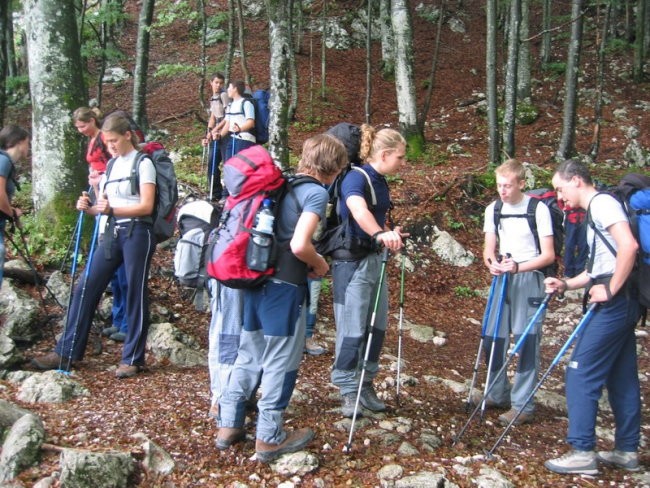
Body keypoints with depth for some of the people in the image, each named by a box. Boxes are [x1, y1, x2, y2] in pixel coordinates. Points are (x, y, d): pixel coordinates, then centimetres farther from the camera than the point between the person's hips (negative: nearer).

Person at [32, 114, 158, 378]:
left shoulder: (143, 163, -3)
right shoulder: (111, 165, 17)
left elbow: (146, 206, -12)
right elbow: (105, 205, 18)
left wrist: (112, 210, -22)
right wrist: (89, 208, -3)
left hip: (136, 232, -7)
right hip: (111, 233, 7)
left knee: (135, 293, -2)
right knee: (85, 287, 2)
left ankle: (133, 358, 7)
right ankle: (66, 351, 9)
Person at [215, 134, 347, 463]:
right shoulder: (316, 192, -11)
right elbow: (299, 245, -23)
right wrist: (319, 265, -3)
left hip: (256, 280, 8)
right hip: (285, 287, -8)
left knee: (249, 355, 18)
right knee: (280, 361, 5)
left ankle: (229, 425, 25)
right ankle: (269, 438, 15)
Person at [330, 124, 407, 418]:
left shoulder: (381, 182, 9)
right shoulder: (356, 178, -17)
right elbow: (358, 210, -40)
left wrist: (390, 234, 10)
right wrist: (380, 234, -56)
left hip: (375, 259, 9)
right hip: (351, 261, -9)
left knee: (377, 326, 12)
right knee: (352, 328, -3)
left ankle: (366, 384, 26)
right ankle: (348, 391, 9)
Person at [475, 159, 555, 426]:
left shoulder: (538, 209, -10)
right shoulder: (493, 210, 6)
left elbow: (548, 255, -9)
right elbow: (489, 249, 9)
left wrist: (518, 267, -24)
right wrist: (492, 262, -14)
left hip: (529, 278, -5)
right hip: (502, 279, 5)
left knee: (526, 341, -7)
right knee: (492, 337, 7)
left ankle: (523, 406, 2)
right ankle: (498, 394, 27)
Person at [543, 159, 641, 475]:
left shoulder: (602, 203, -10)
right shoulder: (594, 210, 20)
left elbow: (628, 246, -24)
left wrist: (610, 290, -20)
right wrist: (566, 284, 11)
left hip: (614, 304, -10)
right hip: (622, 304, 10)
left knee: (580, 373, -7)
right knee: (621, 377, 13)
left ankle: (582, 452, -4)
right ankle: (627, 451, 21)